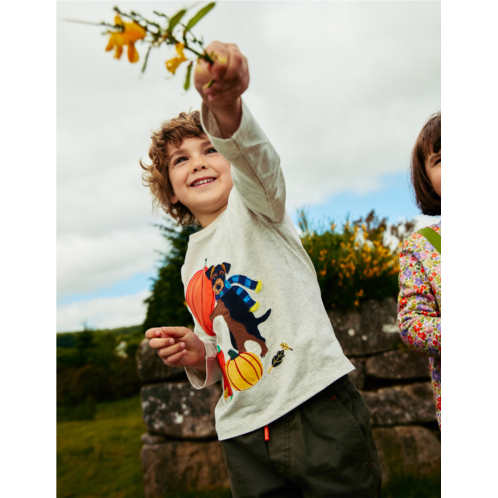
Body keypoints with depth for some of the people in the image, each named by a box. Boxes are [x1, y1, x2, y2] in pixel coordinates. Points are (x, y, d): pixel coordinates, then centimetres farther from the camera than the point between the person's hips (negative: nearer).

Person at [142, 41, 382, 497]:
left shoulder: (252, 203, -1)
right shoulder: (192, 267, 16)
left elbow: (255, 156, -26)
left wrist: (225, 105, -47)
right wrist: (198, 356, 2)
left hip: (319, 410, -5)